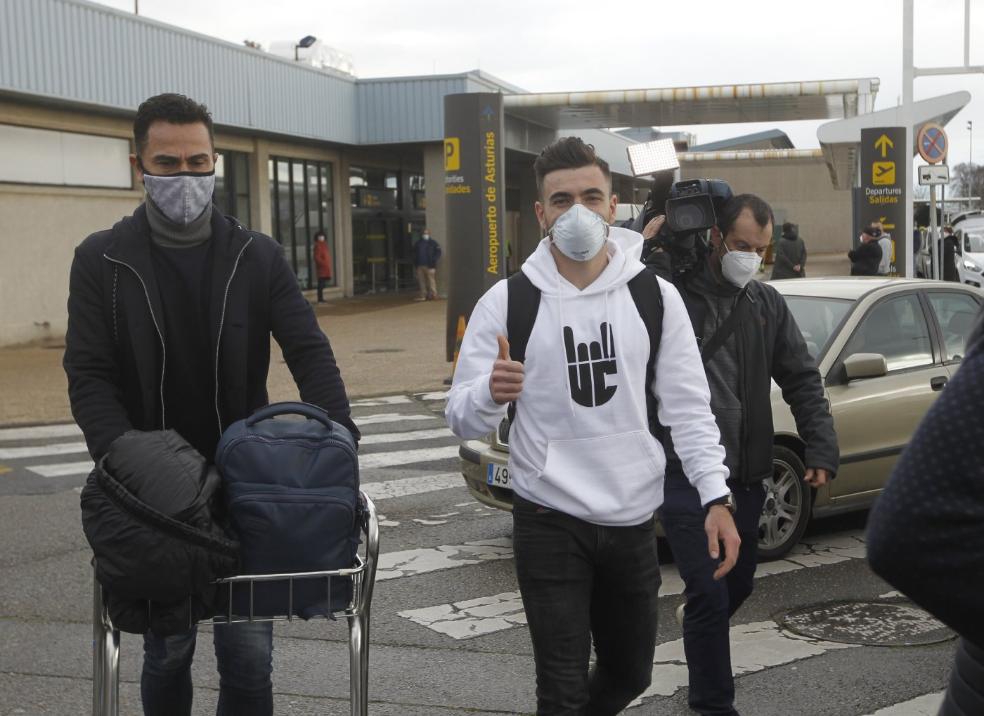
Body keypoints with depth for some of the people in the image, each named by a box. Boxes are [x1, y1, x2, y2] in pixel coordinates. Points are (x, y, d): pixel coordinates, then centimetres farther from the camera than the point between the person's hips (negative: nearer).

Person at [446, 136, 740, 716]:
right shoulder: (507, 301, -7)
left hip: (634, 519, 3)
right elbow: (463, 419, -7)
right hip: (550, 521, -3)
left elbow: (689, 405, 0)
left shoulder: (655, 296, -2)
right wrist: (491, 395, -30)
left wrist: (716, 497, -10)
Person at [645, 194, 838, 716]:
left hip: (746, 476, 6)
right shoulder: (671, 293, -9)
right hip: (685, 474, -6)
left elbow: (802, 380, 9)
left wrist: (821, 450, -1)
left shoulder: (767, 304, 7)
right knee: (710, 595, -4)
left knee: (739, 584, 21)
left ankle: (694, 616, 52)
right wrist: (649, 243, -25)